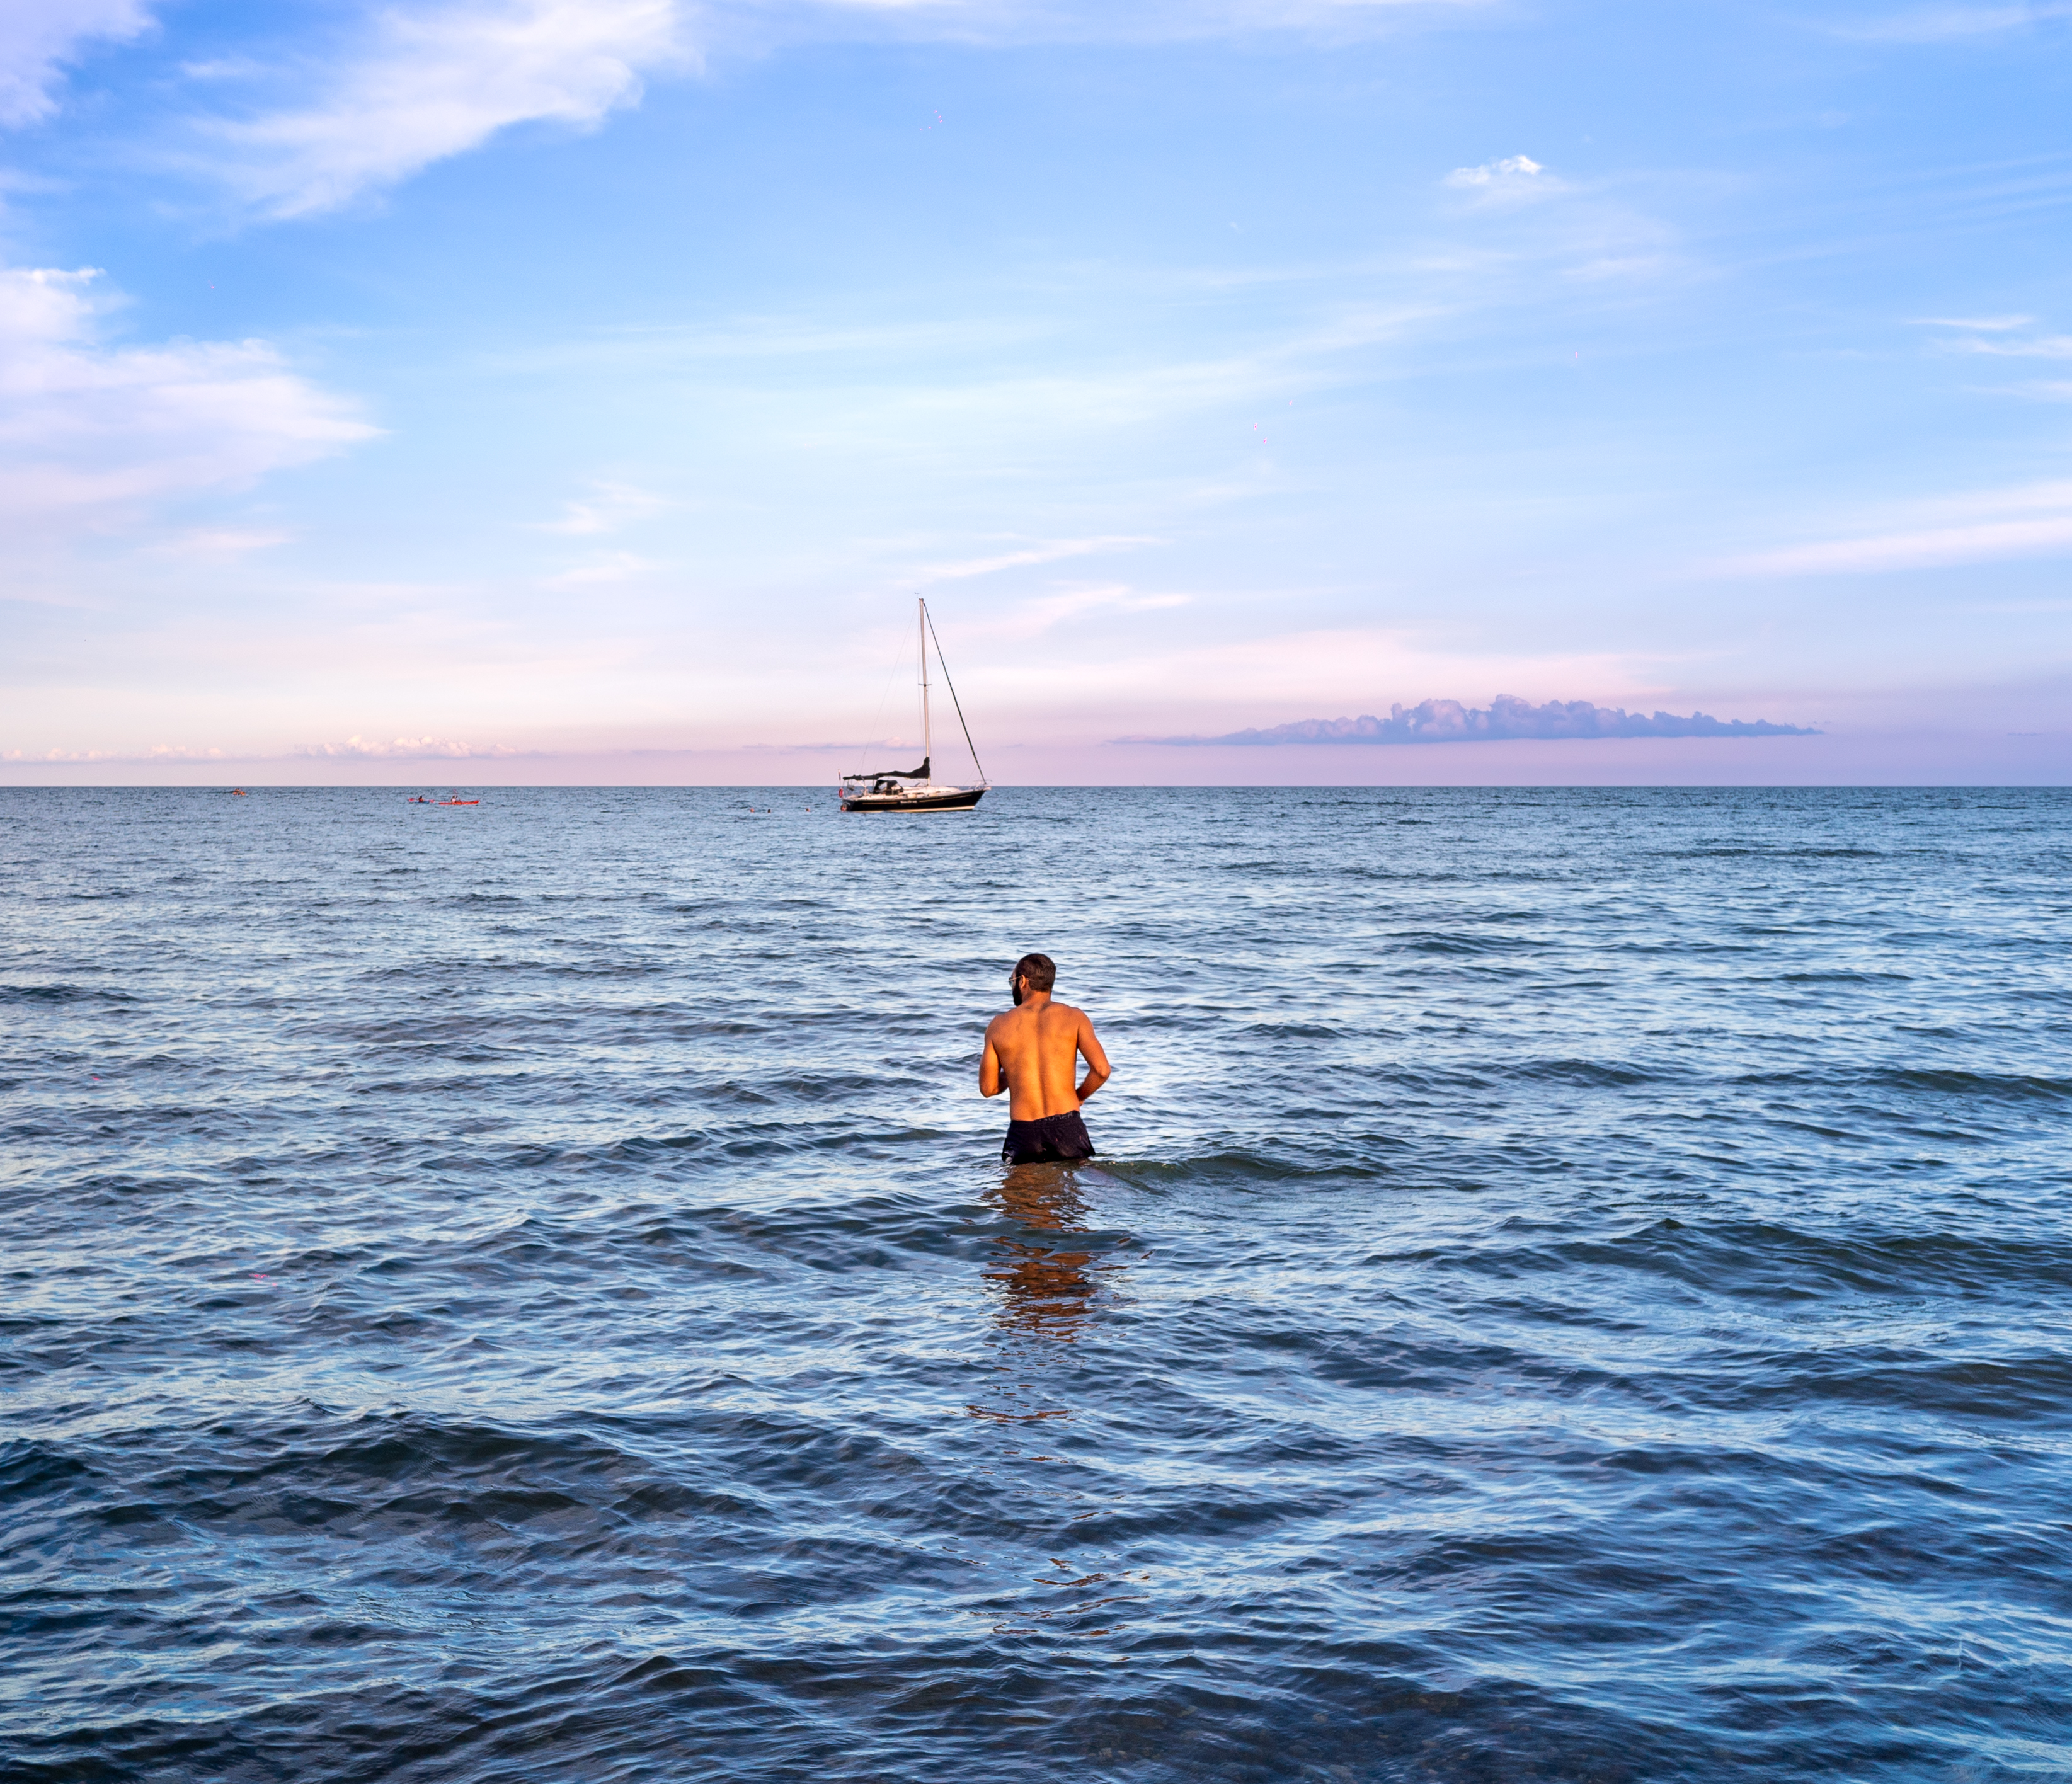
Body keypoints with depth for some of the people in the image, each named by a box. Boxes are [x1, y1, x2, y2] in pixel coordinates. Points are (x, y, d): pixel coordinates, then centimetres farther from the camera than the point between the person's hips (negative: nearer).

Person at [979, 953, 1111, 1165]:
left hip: (1022, 1133, 1)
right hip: (1067, 1129, 0)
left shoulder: (999, 1025, 6)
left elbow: (988, 1088, 11)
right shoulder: (1074, 1017, 3)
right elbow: (1101, 1070, -6)